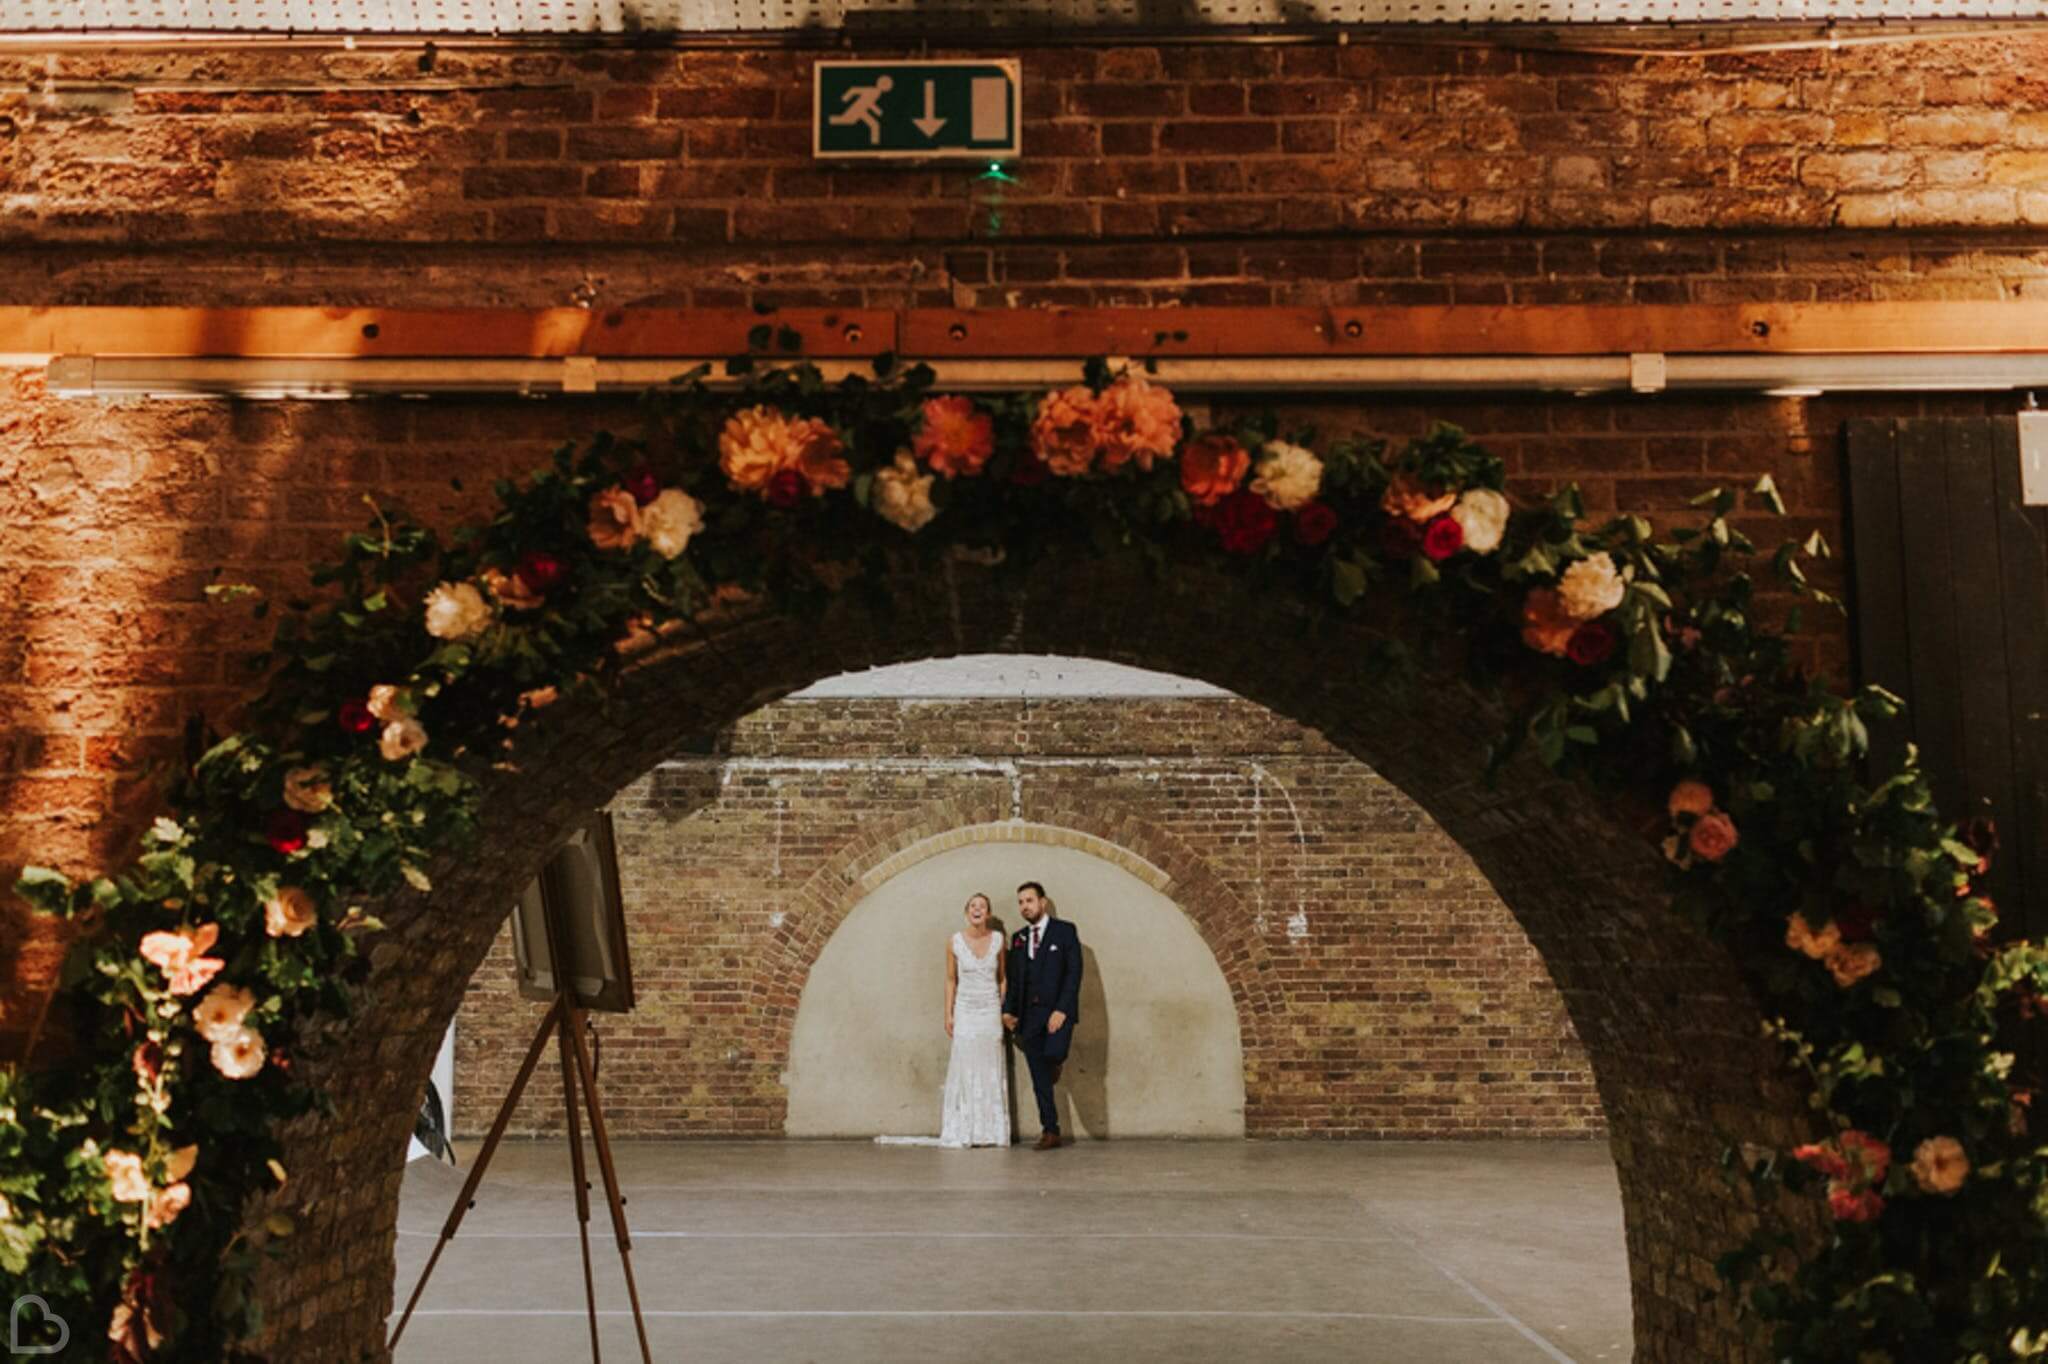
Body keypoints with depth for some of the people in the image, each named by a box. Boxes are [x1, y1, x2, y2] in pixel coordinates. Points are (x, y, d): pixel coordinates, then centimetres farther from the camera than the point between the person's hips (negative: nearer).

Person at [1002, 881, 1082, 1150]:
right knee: (1039, 1078, 3)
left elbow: (1074, 973, -7)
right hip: (1028, 1014, 4)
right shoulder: (1018, 938, 15)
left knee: (1053, 1054, -29)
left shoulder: (1065, 931, 1)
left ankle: (1055, 1063, 8)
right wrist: (1009, 1011, 2)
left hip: (1057, 1010, -4)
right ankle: (1050, 1133, 10)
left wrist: (1062, 1010, -16)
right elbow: (1014, 980, 16)